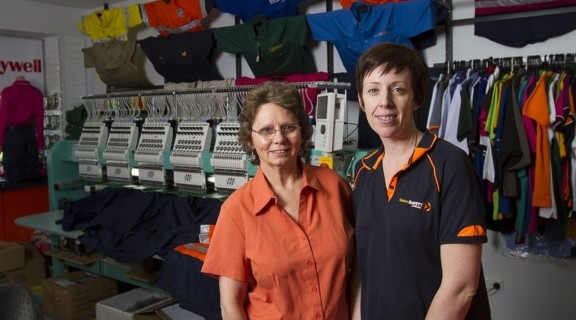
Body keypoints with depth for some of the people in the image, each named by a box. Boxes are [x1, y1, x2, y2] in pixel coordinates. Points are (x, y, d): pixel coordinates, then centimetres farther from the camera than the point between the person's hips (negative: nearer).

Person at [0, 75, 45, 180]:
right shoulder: (37, 92, 8)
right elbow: (40, 119, 5)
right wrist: (40, 143, 7)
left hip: (13, 133, -3)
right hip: (30, 133, 3)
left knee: (13, 173, -1)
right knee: (32, 170, 7)